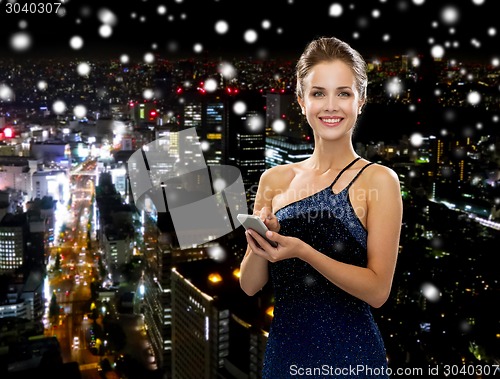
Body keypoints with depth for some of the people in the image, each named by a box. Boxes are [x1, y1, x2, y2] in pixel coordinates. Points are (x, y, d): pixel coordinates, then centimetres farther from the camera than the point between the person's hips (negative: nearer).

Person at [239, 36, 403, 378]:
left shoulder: (379, 180, -10)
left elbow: (378, 290, -14)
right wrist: (261, 241, -18)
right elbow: (250, 285, 1)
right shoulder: (275, 179, -1)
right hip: (282, 350, 4)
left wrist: (303, 251, -25)